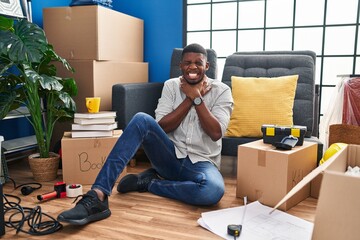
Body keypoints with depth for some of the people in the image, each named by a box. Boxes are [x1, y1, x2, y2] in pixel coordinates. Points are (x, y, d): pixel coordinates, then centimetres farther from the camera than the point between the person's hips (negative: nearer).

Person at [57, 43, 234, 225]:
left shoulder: (222, 91, 0)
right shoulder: (171, 85, 5)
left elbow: (215, 133, -13)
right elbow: (162, 126, -8)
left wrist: (197, 98, -15)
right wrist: (189, 99, -11)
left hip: (201, 163, -1)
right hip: (170, 156, 1)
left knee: (214, 191, -39)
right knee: (142, 120, -29)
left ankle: (149, 182, -14)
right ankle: (98, 195, -34)